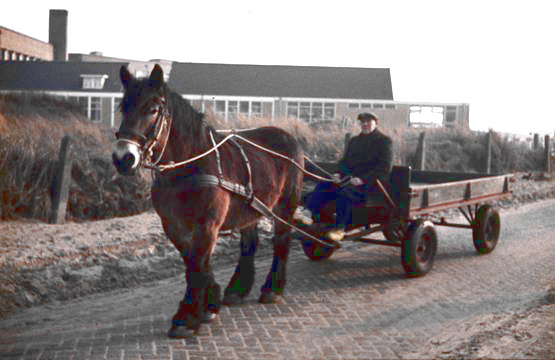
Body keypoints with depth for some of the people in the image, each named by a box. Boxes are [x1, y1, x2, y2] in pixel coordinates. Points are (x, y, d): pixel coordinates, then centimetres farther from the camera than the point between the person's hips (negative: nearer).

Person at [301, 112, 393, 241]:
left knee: (345, 191, -35)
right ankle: (308, 212, -33)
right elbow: (345, 161, 22)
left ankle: (340, 228, -35)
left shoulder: (384, 141, 2)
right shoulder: (354, 140, 23)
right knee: (323, 186, -17)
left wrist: (363, 179, -18)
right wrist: (339, 173, -2)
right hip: (351, 178, 7)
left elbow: (384, 167, -8)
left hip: (372, 183, -7)